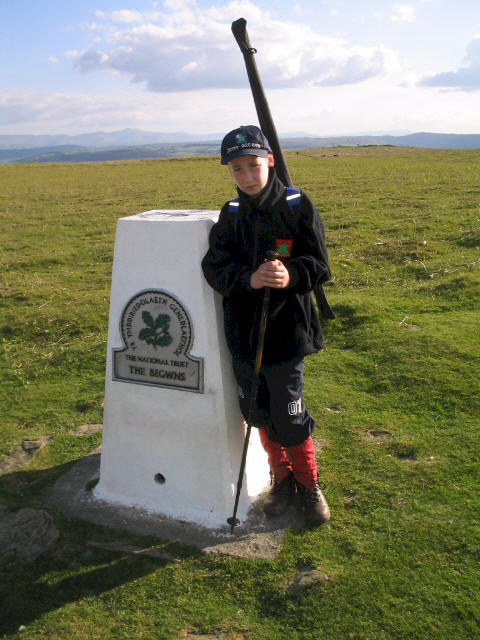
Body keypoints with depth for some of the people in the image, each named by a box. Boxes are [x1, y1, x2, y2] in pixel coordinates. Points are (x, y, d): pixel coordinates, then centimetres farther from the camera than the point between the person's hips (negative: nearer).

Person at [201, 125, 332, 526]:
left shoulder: (297, 206, -6)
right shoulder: (230, 214, 6)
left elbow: (319, 266, -7)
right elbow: (215, 267, -3)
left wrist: (291, 275, -29)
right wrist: (248, 279, -23)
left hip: (286, 332, -4)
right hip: (242, 331, 4)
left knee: (290, 421, 2)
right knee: (261, 416, 14)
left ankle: (309, 486, 29)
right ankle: (282, 479, 38)